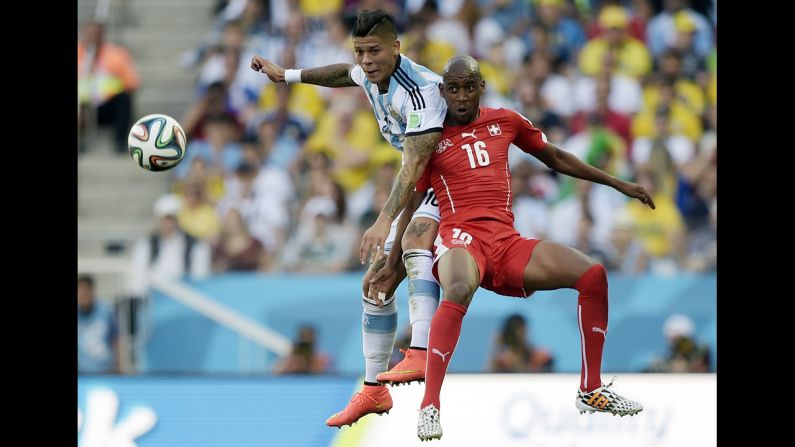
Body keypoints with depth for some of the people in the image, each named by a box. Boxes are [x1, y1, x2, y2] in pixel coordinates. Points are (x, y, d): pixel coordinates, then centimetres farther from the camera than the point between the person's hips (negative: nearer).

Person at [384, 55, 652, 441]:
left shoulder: (505, 122, 14)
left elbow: (556, 159, 26)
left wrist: (619, 184, 28)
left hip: (506, 242, 5)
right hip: (461, 237, -5)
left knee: (592, 275, -10)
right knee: (459, 291, -40)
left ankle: (590, 392, 2)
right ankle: (429, 406, -38)